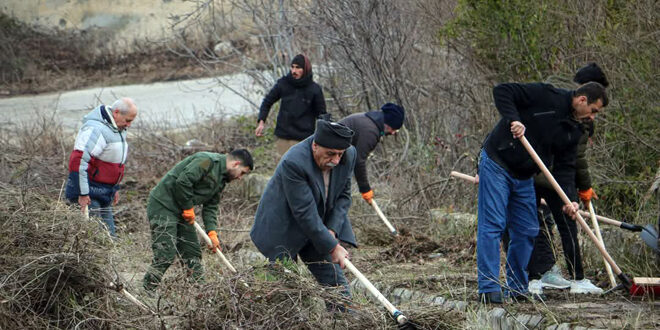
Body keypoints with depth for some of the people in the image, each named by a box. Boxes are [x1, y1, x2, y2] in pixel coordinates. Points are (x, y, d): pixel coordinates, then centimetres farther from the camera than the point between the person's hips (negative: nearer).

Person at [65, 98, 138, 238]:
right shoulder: (96, 129, -20)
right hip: (89, 194, -10)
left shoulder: (118, 130, 13)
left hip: (104, 194, 10)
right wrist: (82, 193, -26)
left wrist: (115, 188, 26)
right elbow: (78, 160, -27)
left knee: (110, 235, 8)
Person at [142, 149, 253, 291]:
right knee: (166, 255, -15)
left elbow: (211, 207, 15)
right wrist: (188, 208, -14)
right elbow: (182, 181, -25)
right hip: (163, 206, -10)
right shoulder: (208, 161, -17)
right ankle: (146, 292, -12)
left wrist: (212, 232, 1)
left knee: (193, 253, 10)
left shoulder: (221, 179, 15)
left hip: (182, 210, 10)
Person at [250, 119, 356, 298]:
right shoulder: (293, 163, -33)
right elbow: (304, 213, -31)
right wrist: (332, 247, -27)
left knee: (336, 283, 3)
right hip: (283, 229, -6)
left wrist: (332, 231, -14)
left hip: (320, 226, 6)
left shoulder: (349, 155, -13)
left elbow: (343, 195, 0)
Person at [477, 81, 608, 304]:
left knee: (527, 231, 8)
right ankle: (489, 290, -11)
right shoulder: (546, 96, -16)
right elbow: (502, 91, -18)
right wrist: (512, 119, -33)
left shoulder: (574, 131, 6)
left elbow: (565, 166, 5)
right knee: (492, 225, -10)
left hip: (524, 177, 8)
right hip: (496, 165, -8)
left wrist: (569, 199, -11)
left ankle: (517, 289, 19)